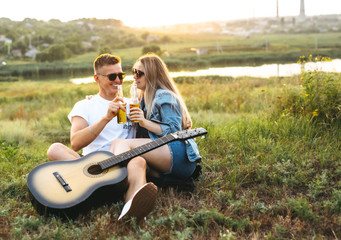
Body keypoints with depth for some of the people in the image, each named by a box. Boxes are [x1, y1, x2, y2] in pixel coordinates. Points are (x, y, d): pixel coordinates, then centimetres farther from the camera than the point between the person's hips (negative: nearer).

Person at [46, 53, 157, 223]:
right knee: (55, 149, -26)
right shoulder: (84, 106, 14)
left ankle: (132, 205, -67)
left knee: (138, 162, -33)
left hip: (124, 163, 1)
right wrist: (106, 118, -16)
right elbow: (75, 143, -5)